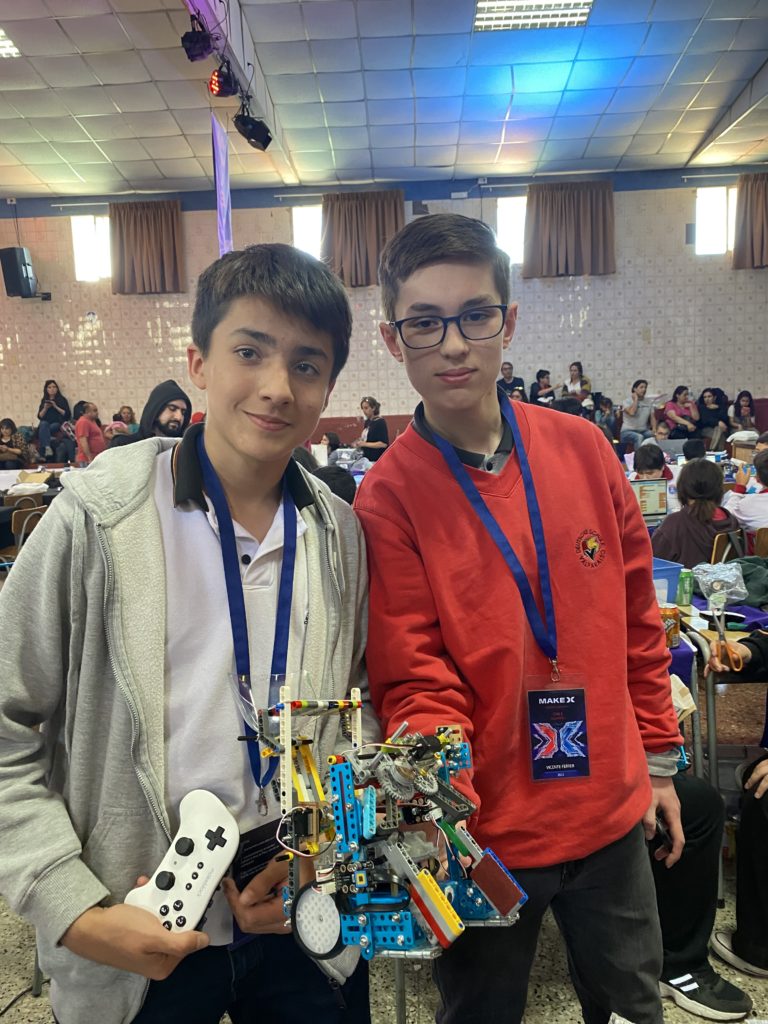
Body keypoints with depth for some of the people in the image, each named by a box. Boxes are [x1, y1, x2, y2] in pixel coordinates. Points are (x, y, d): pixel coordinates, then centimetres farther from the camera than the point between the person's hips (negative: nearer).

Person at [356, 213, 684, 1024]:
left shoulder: (582, 449, -5)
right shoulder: (386, 498, -15)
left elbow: (635, 618, 4)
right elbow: (414, 679, -14)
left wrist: (656, 756, 8)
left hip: (610, 810, 4)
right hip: (483, 831, -3)